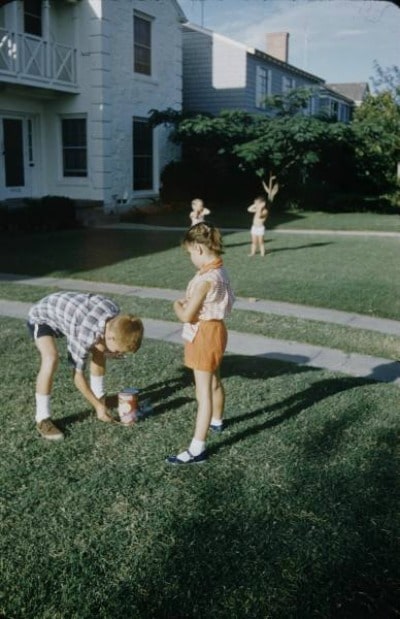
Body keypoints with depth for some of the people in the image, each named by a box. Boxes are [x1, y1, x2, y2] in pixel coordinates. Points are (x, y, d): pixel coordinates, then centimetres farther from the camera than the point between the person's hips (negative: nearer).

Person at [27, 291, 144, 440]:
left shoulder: (115, 314, -20)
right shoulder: (85, 335, -39)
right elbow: (78, 375, -26)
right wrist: (98, 406, -18)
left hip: (64, 313, 8)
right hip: (40, 317, -8)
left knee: (99, 349, 5)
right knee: (51, 358, -31)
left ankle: (99, 396, 25)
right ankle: (42, 418, -19)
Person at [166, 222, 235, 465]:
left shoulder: (206, 278, -27)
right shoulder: (220, 270, 2)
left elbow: (187, 316, -23)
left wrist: (177, 305, -4)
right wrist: (188, 302, 5)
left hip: (205, 334, -10)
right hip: (215, 329, 10)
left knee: (203, 392, -5)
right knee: (214, 381, 28)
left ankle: (198, 448, 1)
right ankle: (216, 421, 49)